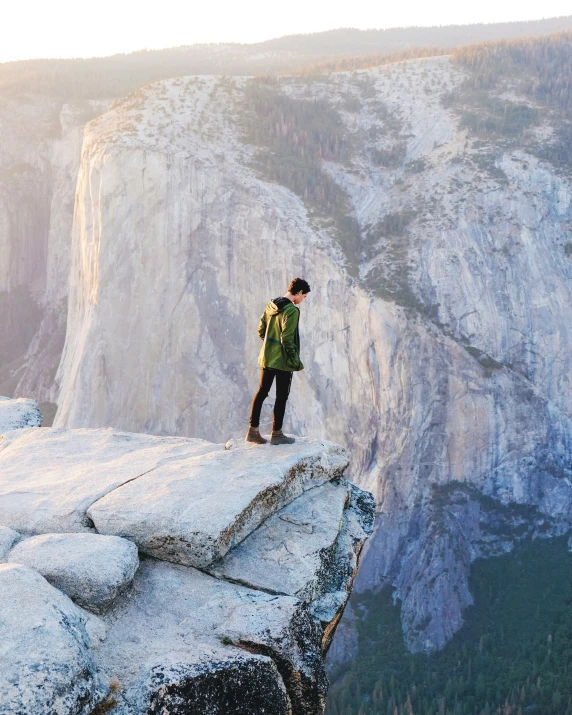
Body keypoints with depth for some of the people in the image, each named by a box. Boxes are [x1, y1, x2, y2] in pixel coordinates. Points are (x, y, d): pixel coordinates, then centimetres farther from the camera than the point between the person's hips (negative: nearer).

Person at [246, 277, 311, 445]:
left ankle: (253, 430, 14)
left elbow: (261, 330, 13)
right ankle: (276, 433, 11)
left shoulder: (271, 305, 6)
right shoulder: (291, 310, -18)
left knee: (262, 392, 13)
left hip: (267, 357, 8)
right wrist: (296, 361, -15)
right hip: (283, 360, -7)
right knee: (281, 396, 4)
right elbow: (287, 339, -21)